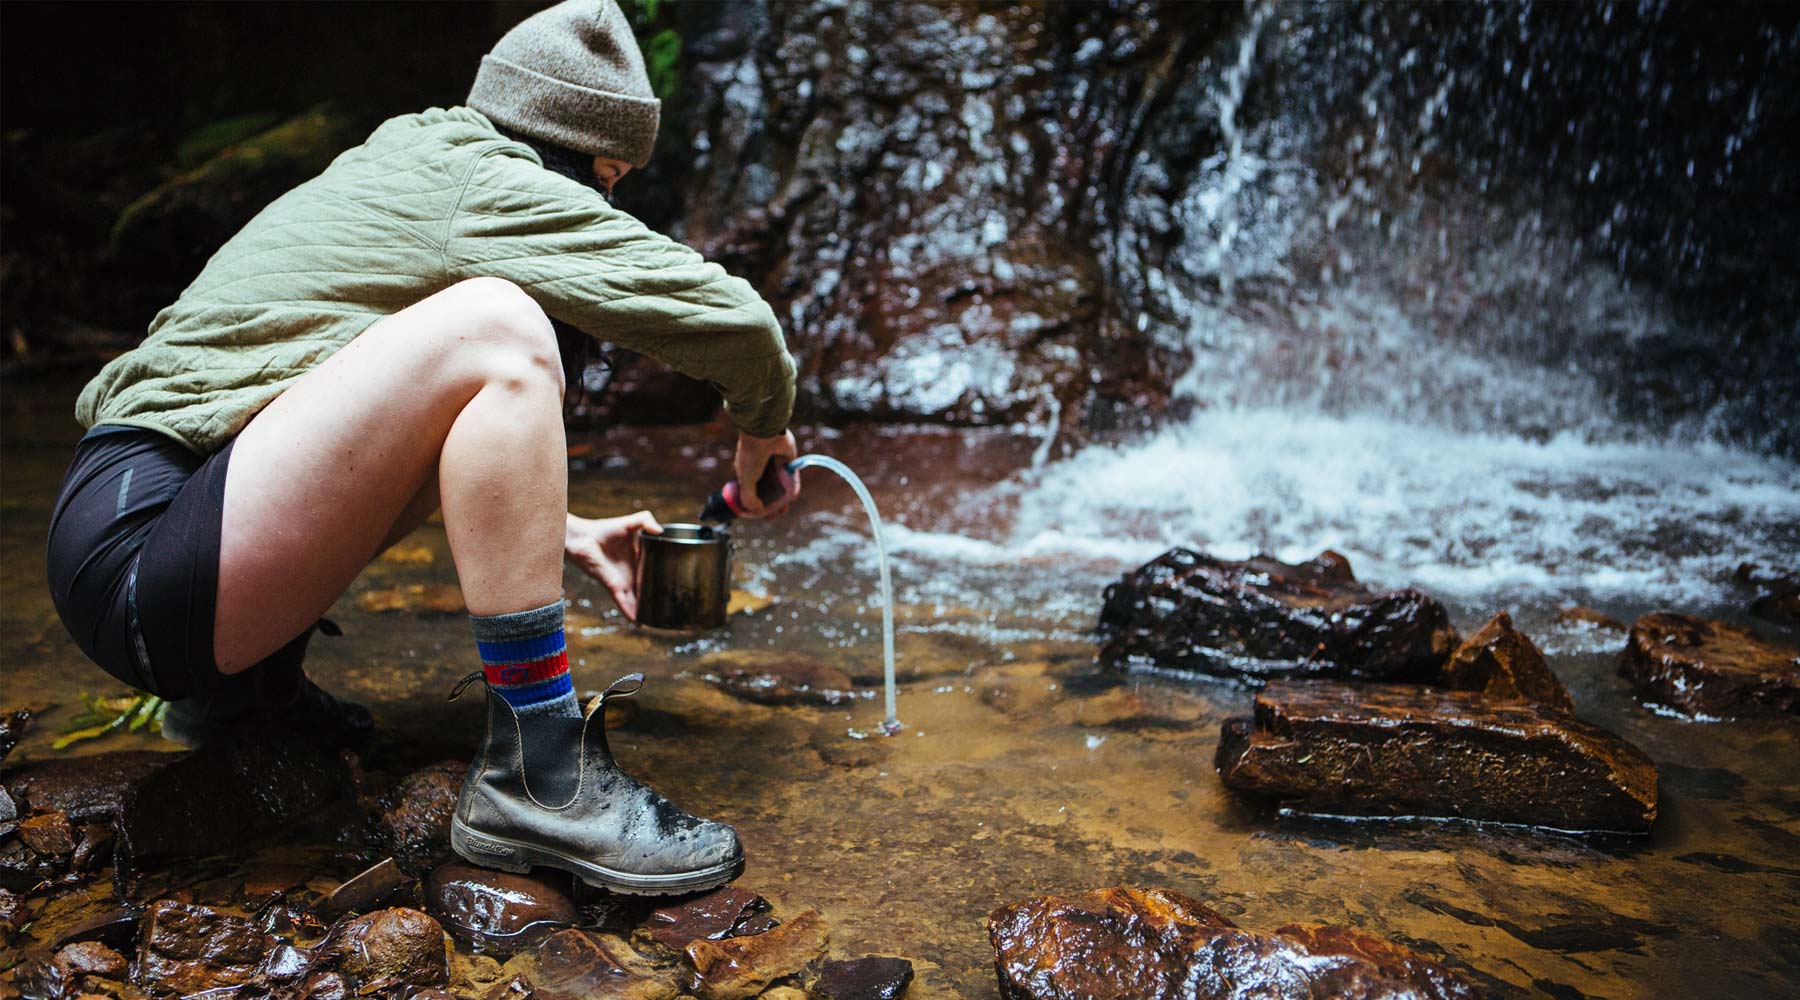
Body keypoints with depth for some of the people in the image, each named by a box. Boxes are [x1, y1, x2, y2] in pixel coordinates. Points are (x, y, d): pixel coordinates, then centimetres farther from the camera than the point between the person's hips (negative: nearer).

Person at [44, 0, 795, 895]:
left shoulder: (389, 172, 20)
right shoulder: (488, 187, -8)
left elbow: (389, 442, 28)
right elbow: (733, 319, -13)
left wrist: (556, 532, 20)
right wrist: (763, 426, 8)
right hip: (137, 556, -10)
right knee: (493, 330, -23)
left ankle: (248, 678, 17)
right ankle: (536, 777, -22)